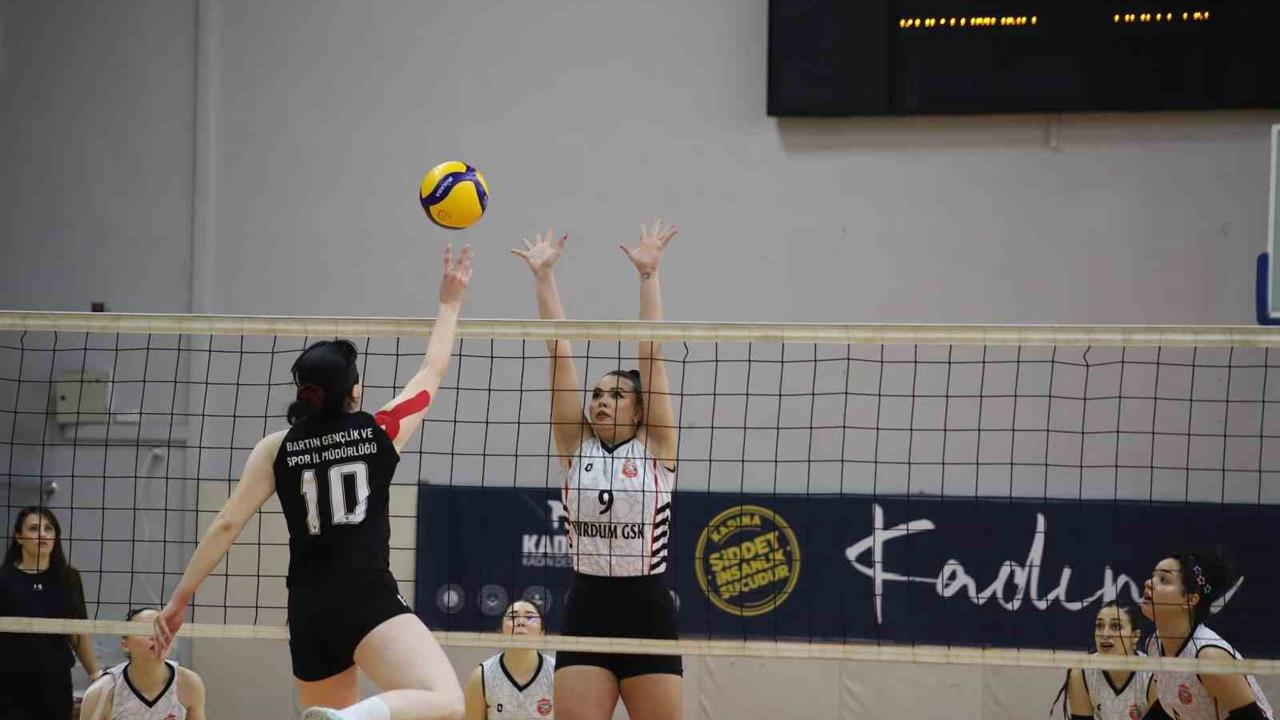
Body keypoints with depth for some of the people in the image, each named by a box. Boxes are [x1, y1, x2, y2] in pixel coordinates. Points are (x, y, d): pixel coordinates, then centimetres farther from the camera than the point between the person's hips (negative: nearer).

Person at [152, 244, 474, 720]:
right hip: (368, 601, -5)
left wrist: (179, 599, 10)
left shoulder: (277, 450, 8)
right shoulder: (381, 432, 5)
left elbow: (226, 525, 3)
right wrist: (449, 302, 37)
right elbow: (433, 369, 22)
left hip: (307, 611, 5)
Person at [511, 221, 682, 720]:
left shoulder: (655, 449, 2)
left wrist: (648, 275, -8)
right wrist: (543, 276, 2)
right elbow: (560, 353, 4)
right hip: (586, 610, 2)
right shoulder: (576, 447, 7)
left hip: (647, 610, -2)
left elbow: (650, 355, -4)